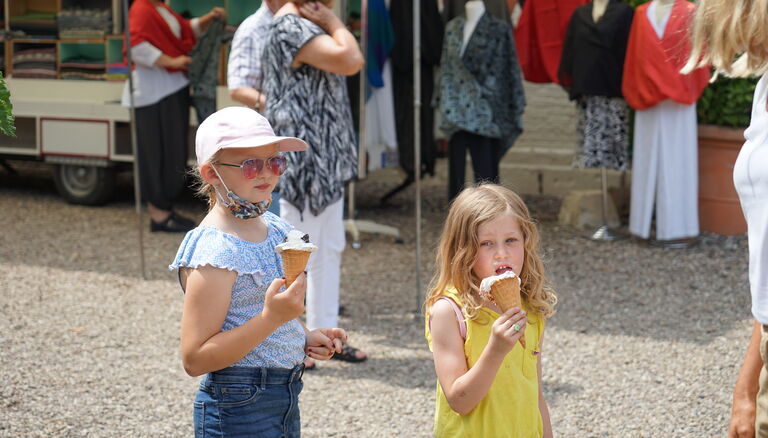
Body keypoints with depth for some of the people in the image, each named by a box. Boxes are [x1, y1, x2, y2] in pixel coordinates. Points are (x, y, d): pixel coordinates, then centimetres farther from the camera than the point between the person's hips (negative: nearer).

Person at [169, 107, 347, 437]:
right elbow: (195, 359, -22)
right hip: (238, 410, -8)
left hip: (286, 398, 8)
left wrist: (304, 338, 2)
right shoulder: (214, 252, -20)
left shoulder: (276, 229, 6)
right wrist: (272, 317, -29)